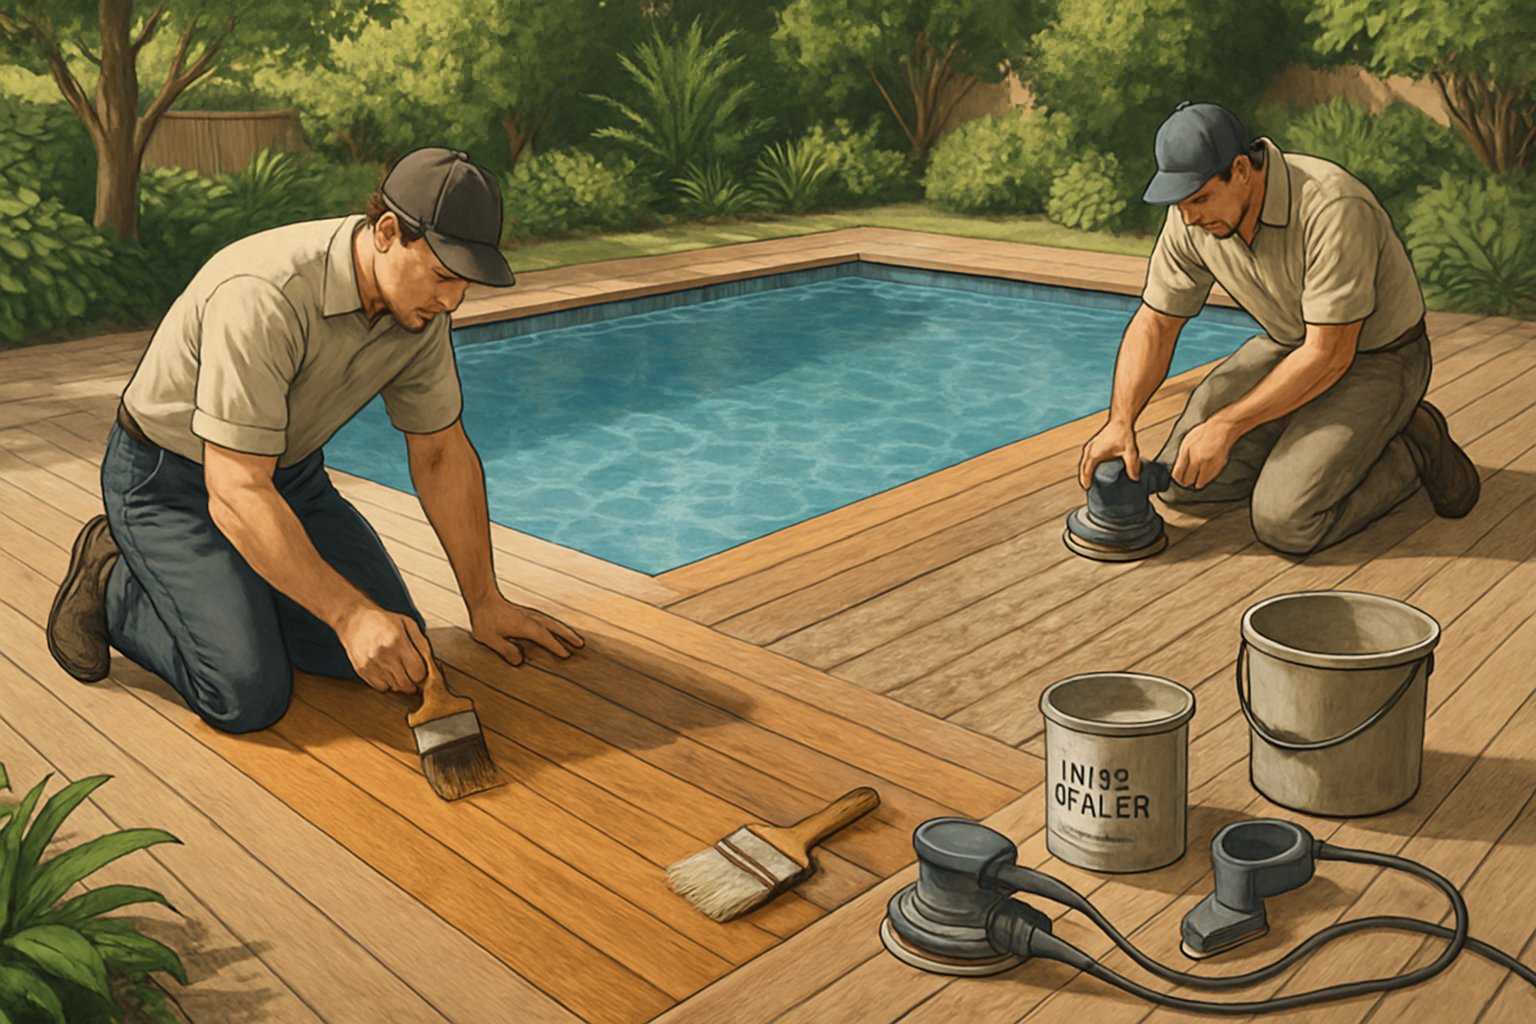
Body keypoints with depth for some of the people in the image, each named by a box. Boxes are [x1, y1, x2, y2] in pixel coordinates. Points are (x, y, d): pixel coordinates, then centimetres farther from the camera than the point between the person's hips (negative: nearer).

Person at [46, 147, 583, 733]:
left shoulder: (421, 308, -11)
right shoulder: (265, 296, -34)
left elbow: (442, 453, -1)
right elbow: (236, 492, -35)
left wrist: (485, 602, 0)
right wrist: (351, 613, -37)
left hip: (289, 472, 7)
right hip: (170, 480, -6)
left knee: (398, 645, -8)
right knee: (249, 694, -20)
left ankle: (239, 586, 16)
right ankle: (113, 583, 6)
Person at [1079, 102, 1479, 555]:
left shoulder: (1332, 209, -33)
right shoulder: (1191, 217, -13)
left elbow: (1329, 355, -29)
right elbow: (1155, 323, -5)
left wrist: (1225, 426, -26)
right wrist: (1120, 423, -19)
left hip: (1375, 359, -6)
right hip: (1288, 346, 7)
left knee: (1284, 522, -21)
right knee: (1181, 480, -4)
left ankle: (1414, 449, 2)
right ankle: (1308, 438, 15)